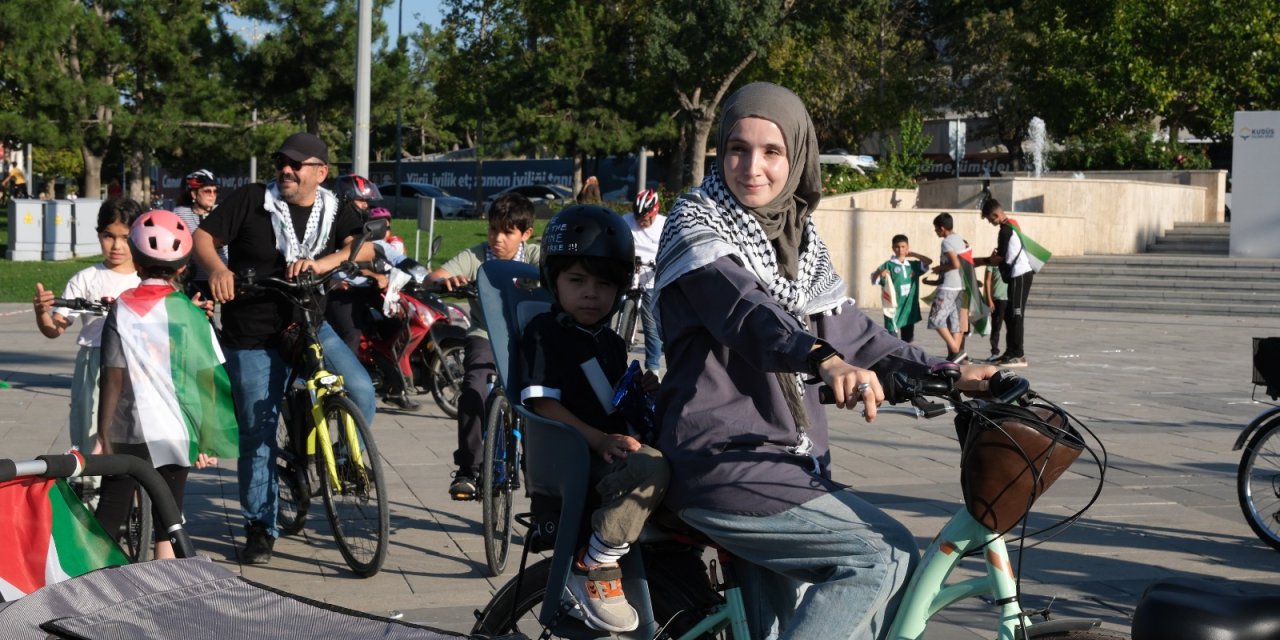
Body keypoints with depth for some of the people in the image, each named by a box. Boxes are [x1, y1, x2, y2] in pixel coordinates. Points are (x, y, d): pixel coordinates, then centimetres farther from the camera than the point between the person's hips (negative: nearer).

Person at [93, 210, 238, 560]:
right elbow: (208, 380, -3)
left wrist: (103, 435, 0)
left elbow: (113, 379, -6)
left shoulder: (123, 309, -3)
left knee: (109, 517, 8)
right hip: (177, 432, 1)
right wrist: (207, 440, 4)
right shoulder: (190, 313, -2)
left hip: (128, 433, -1)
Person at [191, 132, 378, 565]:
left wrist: (323, 263, -31)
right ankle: (260, 527, 18)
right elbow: (203, 237, -5)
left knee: (360, 389, -21)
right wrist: (217, 268, -26)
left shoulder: (335, 212, 2)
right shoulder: (250, 200, -4)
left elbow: (363, 247, -13)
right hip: (252, 337, -1)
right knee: (257, 434, 3)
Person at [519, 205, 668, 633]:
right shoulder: (544, 333, -2)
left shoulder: (612, 343, 22)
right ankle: (594, 570, -23)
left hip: (615, 453, 8)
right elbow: (543, 403, -12)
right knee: (650, 468, -36)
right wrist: (599, 439, -24)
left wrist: (642, 391, 6)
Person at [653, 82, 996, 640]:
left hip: (782, 462, 7)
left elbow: (847, 332, 16)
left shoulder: (799, 239, 16)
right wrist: (824, 359, -44)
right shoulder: (697, 223, -7)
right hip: (721, 463, -7)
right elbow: (742, 309, -26)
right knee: (885, 556, -17)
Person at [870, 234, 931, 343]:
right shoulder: (888, 265, -5)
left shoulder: (913, 265, 10)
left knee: (907, 339, 14)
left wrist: (913, 254, 9)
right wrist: (879, 273, -32)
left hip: (909, 309, 5)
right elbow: (874, 280, -10)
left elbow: (929, 261, 13)